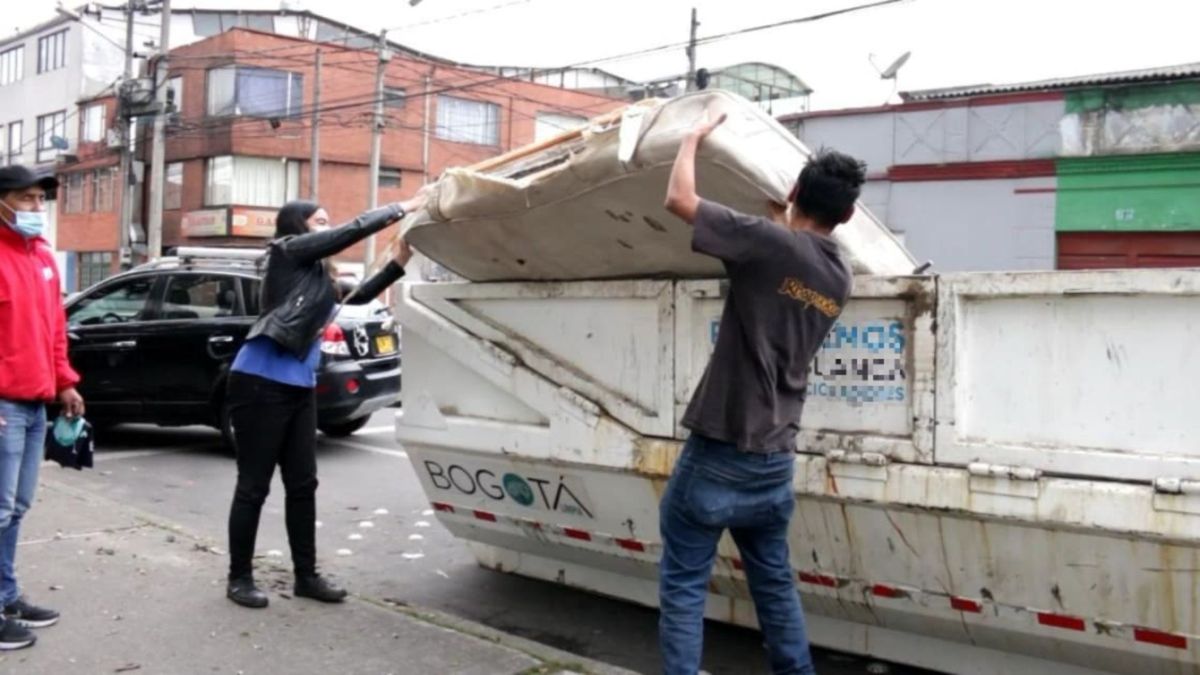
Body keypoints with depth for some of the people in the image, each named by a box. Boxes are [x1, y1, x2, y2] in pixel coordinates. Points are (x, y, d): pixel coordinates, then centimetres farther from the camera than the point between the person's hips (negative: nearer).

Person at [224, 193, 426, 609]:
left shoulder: (318, 274, 16)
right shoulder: (288, 251, -5)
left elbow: (359, 295, 17)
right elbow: (353, 230, -11)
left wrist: (399, 262, 7)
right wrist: (402, 209, -6)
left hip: (300, 387, 8)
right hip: (260, 383, -8)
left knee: (303, 484, 11)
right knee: (254, 486, 1)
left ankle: (306, 575, 21)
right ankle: (239, 578, 14)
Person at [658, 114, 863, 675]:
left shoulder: (771, 243, -15)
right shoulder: (839, 278, 6)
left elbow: (679, 199, -13)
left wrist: (695, 136, 2)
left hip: (718, 453, -6)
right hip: (774, 460, 7)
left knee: (683, 585, 4)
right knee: (774, 582, 21)